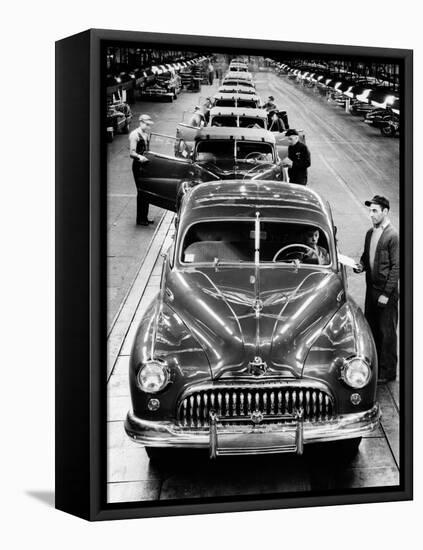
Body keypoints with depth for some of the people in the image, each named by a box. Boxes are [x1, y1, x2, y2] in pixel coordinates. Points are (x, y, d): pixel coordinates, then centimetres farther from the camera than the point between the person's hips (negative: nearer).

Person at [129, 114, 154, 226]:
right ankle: (140, 219, 1)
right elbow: (132, 153, -20)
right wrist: (140, 157, -37)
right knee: (141, 192, -7)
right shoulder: (134, 135, -12)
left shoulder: (146, 134, 13)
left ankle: (145, 217, 20)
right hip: (138, 166, -8)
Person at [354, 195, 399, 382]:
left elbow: (396, 267, -16)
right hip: (371, 289, 7)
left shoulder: (393, 236, -15)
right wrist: (361, 265, -2)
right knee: (371, 329, 15)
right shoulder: (370, 233, 9)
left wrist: (386, 294, -17)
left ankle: (388, 372, 13)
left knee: (387, 332, 2)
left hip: (386, 292, -7)